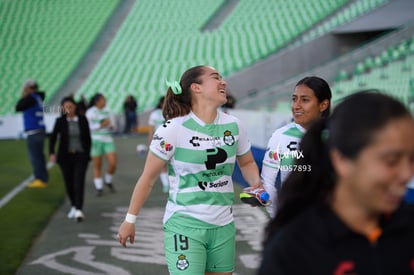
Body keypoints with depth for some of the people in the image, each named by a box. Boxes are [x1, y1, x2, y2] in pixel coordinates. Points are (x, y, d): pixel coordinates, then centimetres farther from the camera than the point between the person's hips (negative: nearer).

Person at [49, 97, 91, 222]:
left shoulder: (82, 120, -1)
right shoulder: (60, 121, -2)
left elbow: (88, 138, 6)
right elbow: (53, 137, 0)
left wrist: (88, 154, 5)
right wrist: (52, 153, -12)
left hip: (80, 156, -1)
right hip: (65, 156, 1)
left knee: (79, 182, -12)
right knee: (69, 183, 8)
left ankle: (79, 210, -18)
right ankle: (73, 206, 27)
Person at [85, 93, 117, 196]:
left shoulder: (107, 111, 10)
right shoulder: (90, 112, -3)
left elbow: (112, 125, 18)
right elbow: (88, 127, -7)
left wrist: (111, 126, -5)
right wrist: (101, 125, -16)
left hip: (108, 140, 4)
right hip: (95, 140, -3)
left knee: (113, 163, -6)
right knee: (97, 165, 1)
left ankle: (108, 181, 20)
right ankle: (99, 187, 12)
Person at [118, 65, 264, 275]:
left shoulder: (233, 125, 1)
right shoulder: (173, 129, -13)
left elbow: (246, 162, 18)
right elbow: (148, 178, -6)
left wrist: (256, 184, -2)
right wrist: (130, 219, -2)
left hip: (223, 226, 5)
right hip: (184, 225, -5)